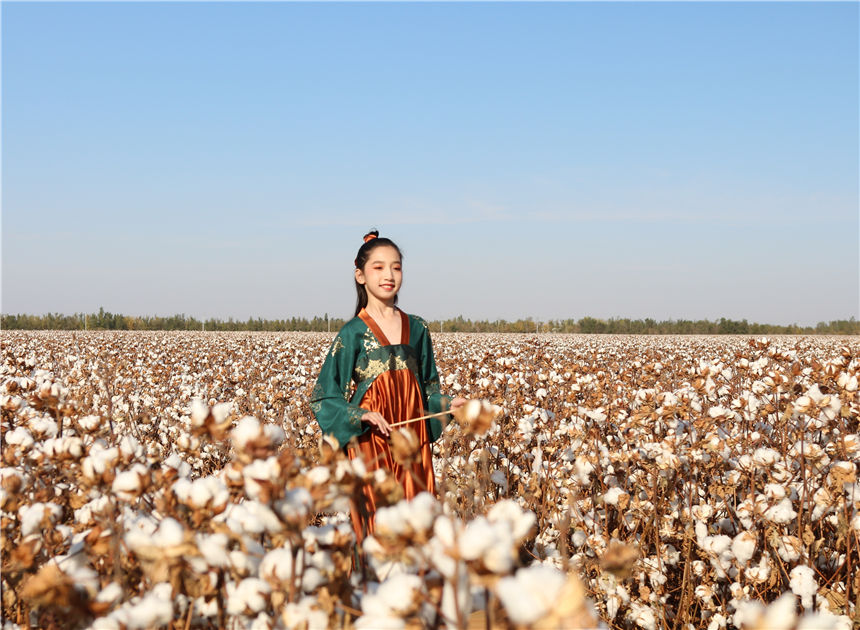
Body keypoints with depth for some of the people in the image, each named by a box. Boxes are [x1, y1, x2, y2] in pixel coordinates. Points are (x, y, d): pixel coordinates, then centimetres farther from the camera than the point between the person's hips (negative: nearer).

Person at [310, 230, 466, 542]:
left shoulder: (417, 328, 9)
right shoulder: (352, 334, -4)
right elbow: (324, 399, -4)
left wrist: (447, 403, -2)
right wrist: (363, 415, -19)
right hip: (370, 442, -4)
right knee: (376, 525, -5)